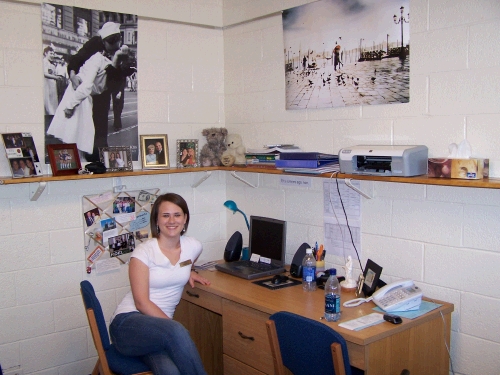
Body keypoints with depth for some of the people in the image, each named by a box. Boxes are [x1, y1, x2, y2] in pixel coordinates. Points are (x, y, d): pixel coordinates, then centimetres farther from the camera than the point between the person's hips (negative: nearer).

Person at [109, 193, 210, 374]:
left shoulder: (193, 246, 4)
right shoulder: (144, 252, -9)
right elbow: (142, 302, -14)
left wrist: (188, 273, 9)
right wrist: (176, 329, -20)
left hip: (162, 326, 4)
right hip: (128, 323, -3)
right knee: (176, 332, -36)